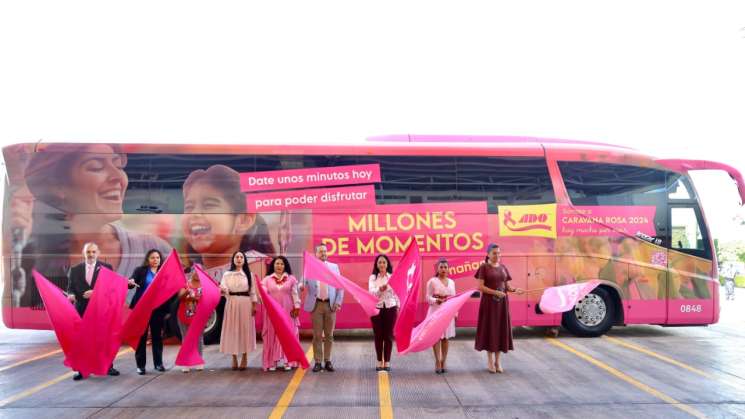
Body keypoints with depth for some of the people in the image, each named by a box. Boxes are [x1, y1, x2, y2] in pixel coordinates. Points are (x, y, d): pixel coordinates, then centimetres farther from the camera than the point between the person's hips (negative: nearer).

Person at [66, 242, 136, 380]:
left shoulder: (106, 267, 0)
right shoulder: (75, 269, 6)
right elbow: (71, 288, 4)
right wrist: (71, 295, -17)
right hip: (82, 309, 1)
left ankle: (108, 366, 17)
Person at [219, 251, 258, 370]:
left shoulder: (249, 274, 6)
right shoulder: (227, 274, 6)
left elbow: (253, 292, 4)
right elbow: (223, 289, -6)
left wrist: (254, 305, -3)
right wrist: (223, 290, -29)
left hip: (245, 304, 0)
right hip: (232, 304, 0)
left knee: (245, 329, 1)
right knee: (232, 329, 0)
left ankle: (244, 358, 10)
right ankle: (234, 358, 9)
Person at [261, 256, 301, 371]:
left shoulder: (291, 279, 5)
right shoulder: (267, 279, 7)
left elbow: (295, 294, 3)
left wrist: (297, 307, -5)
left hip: (287, 311, 0)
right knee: (272, 335, 2)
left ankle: (287, 361, 6)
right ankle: (272, 362, 6)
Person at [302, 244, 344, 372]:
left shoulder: (334, 267, 8)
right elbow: (304, 283, -4)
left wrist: (338, 302, -3)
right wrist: (302, 286, -28)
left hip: (330, 304, 2)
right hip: (316, 304, -1)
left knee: (329, 335, 7)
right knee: (317, 335, 2)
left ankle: (328, 361, 16)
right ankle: (318, 362, 10)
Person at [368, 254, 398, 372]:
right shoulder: (372, 278, 1)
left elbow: (396, 293, 9)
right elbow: (371, 292, -14)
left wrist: (398, 307, 5)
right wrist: (380, 289, -33)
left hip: (390, 308, 0)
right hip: (376, 308, 0)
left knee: (388, 335, 2)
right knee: (378, 335, 3)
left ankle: (387, 362, 10)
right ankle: (379, 361, 13)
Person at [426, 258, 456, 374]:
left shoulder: (451, 282, 12)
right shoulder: (432, 281, -3)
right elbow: (428, 297, -7)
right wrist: (436, 300, -26)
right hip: (436, 311, -4)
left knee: (446, 337, 6)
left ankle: (443, 362, 14)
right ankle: (438, 362, 2)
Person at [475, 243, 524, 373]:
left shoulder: (503, 268, 9)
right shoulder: (484, 267, -6)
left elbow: (506, 286, 10)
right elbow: (480, 287, -12)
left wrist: (514, 290, -10)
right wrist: (495, 292, -21)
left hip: (502, 302, 5)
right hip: (489, 302, -5)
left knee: (501, 329, 6)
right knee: (489, 329, 0)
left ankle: (497, 361, 16)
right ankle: (490, 361, 10)